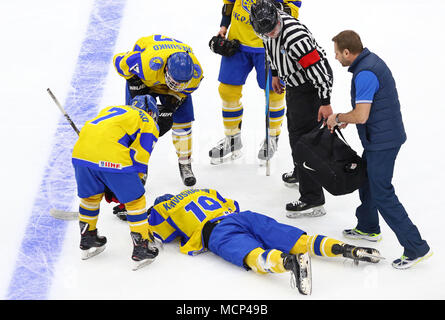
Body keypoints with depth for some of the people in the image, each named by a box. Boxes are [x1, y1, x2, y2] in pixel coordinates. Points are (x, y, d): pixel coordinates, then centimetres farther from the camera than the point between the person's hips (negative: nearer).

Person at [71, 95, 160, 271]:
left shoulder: (111, 109, 35)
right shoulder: (149, 125, 19)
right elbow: (138, 157, 8)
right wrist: (132, 186, 18)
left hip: (81, 152, 5)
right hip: (113, 158, -5)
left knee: (90, 195, 26)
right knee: (135, 200, 10)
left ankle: (87, 242, 39)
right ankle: (141, 250, 14)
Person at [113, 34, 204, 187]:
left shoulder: (196, 72, -36)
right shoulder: (149, 63, -48)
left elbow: (181, 90, -13)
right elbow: (120, 61, -29)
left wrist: (168, 107, -24)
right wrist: (135, 84, -24)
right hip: (141, 77, -2)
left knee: (182, 119, -5)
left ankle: (185, 163, 13)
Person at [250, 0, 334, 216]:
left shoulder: (295, 38, -35)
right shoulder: (267, 28, -10)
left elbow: (317, 69, -30)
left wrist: (325, 103, -26)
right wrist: (275, 74, 22)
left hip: (311, 85, -9)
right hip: (294, 83, 9)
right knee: (294, 128, 27)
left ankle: (313, 200, -11)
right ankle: (300, 173, 52)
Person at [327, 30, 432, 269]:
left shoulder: (365, 74, -24)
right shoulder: (370, 60, 9)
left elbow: (361, 116, -27)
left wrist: (338, 117, -9)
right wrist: (345, 118, 14)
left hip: (381, 141, -10)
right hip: (384, 135, 10)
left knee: (382, 195, -7)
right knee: (366, 179, 25)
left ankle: (416, 248, -4)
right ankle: (368, 228, 44)